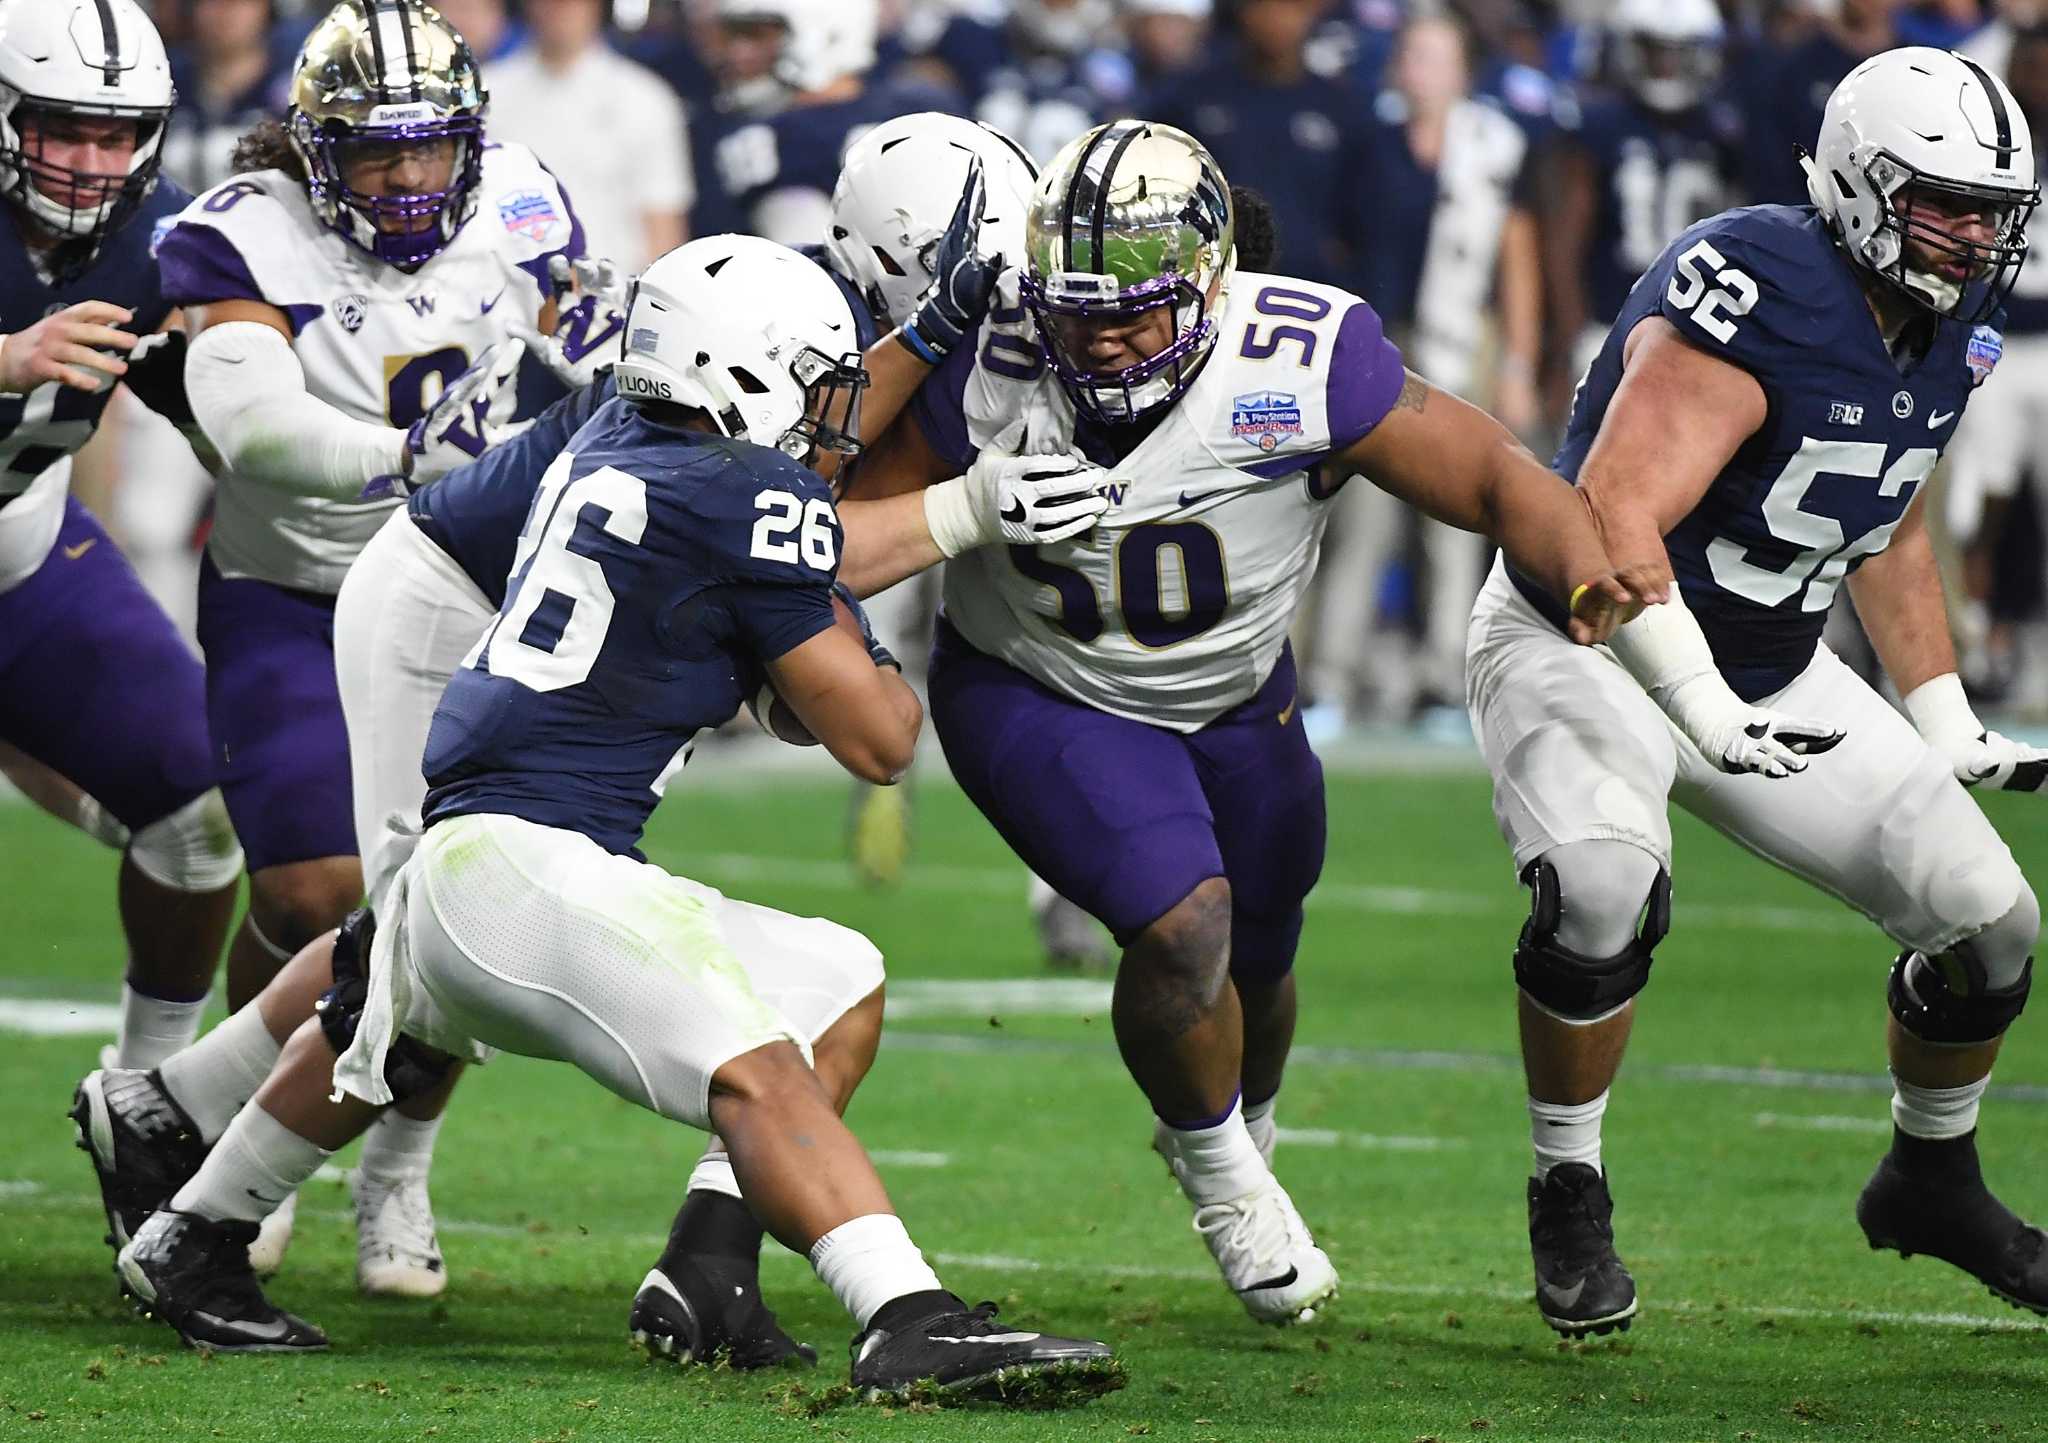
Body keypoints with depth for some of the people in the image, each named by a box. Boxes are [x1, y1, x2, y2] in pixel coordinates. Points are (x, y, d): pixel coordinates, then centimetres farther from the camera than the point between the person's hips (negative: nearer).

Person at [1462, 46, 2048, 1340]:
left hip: (1772, 671, 8)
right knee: (1603, 892, -35)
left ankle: (1933, 1183, 27)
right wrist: (1702, 710, -44)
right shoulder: (1756, 299, -28)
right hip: (1587, 646, -8)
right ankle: (1570, 1200, -13)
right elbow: (1612, 519, -36)